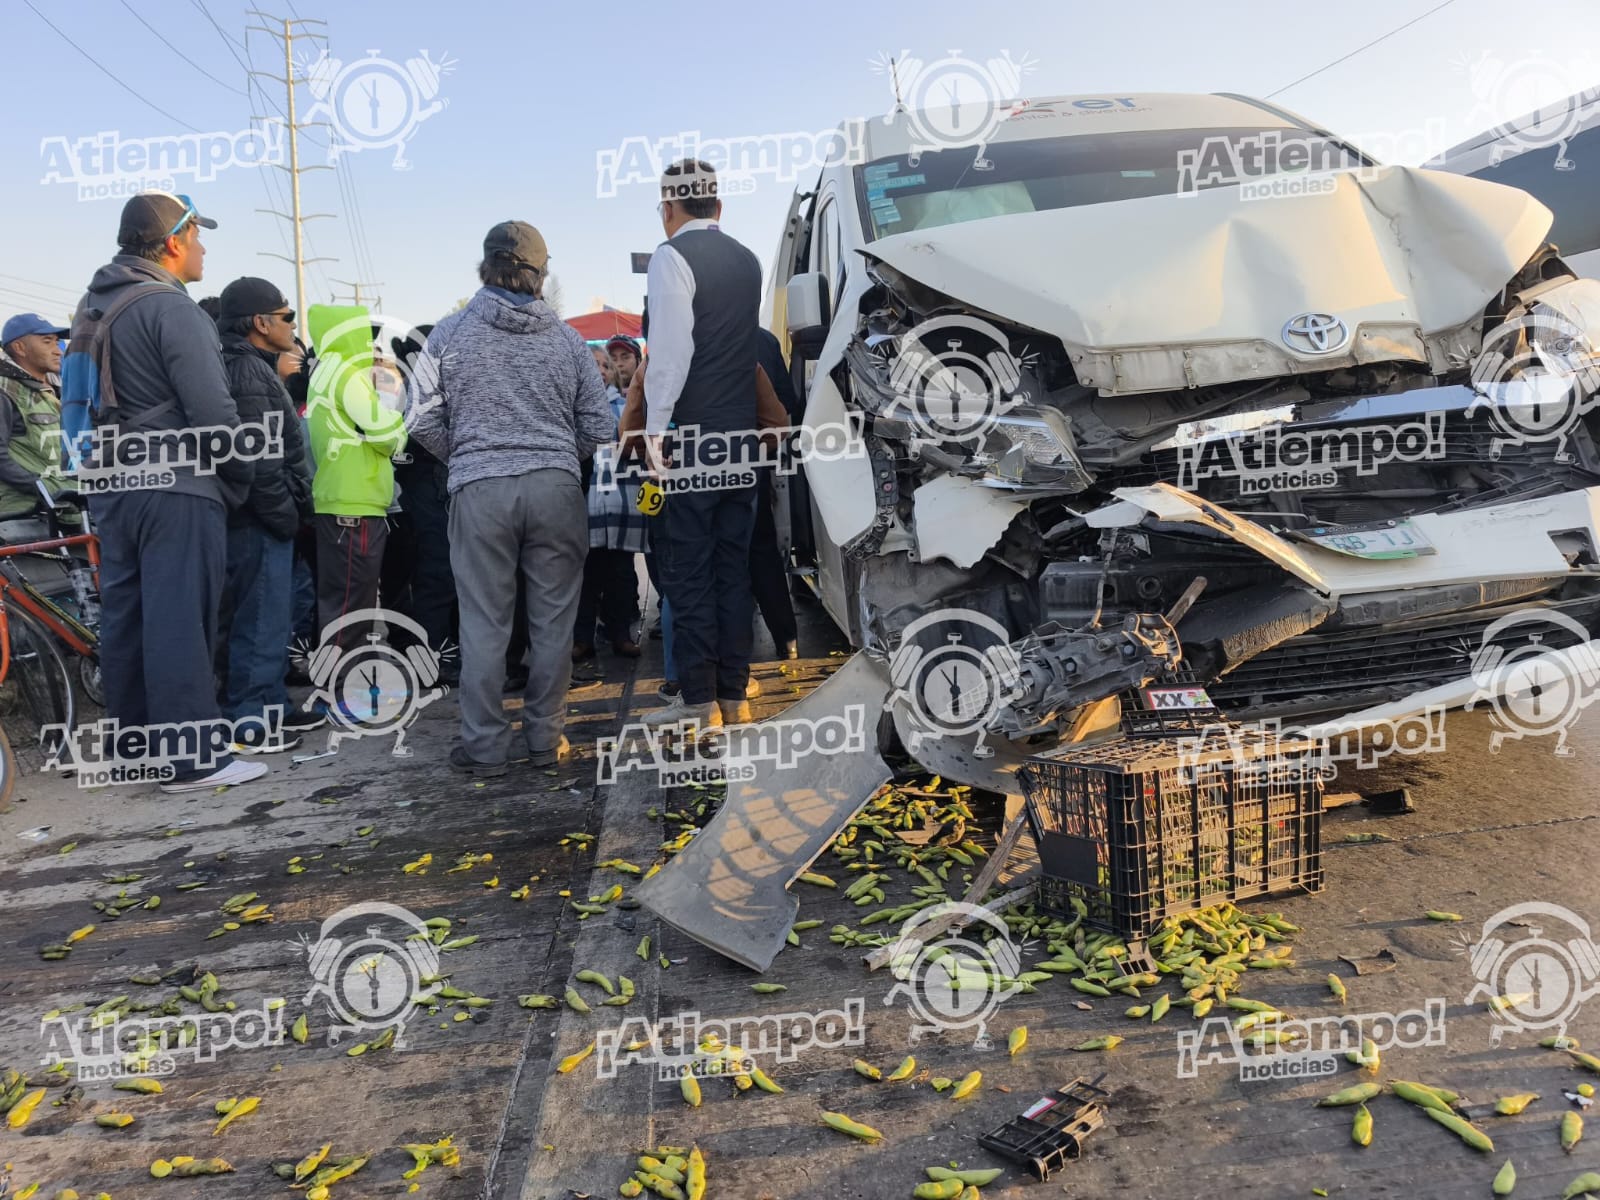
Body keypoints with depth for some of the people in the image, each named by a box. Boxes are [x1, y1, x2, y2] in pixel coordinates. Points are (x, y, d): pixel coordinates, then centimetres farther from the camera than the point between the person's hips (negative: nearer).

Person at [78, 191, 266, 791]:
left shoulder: (92, 305, 15)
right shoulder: (171, 308, -14)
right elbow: (213, 411, -18)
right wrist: (240, 476, -4)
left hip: (110, 487, 9)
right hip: (176, 488, -9)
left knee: (125, 617, 13)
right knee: (180, 623, -6)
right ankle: (192, 759, -1)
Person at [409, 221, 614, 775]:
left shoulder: (450, 333, 4)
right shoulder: (566, 338, 6)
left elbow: (423, 420, 1)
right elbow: (600, 426, 5)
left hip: (479, 490, -1)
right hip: (556, 487, 1)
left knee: (483, 622, 4)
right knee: (553, 619, 7)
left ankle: (484, 745, 9)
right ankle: (546, 738, 14)